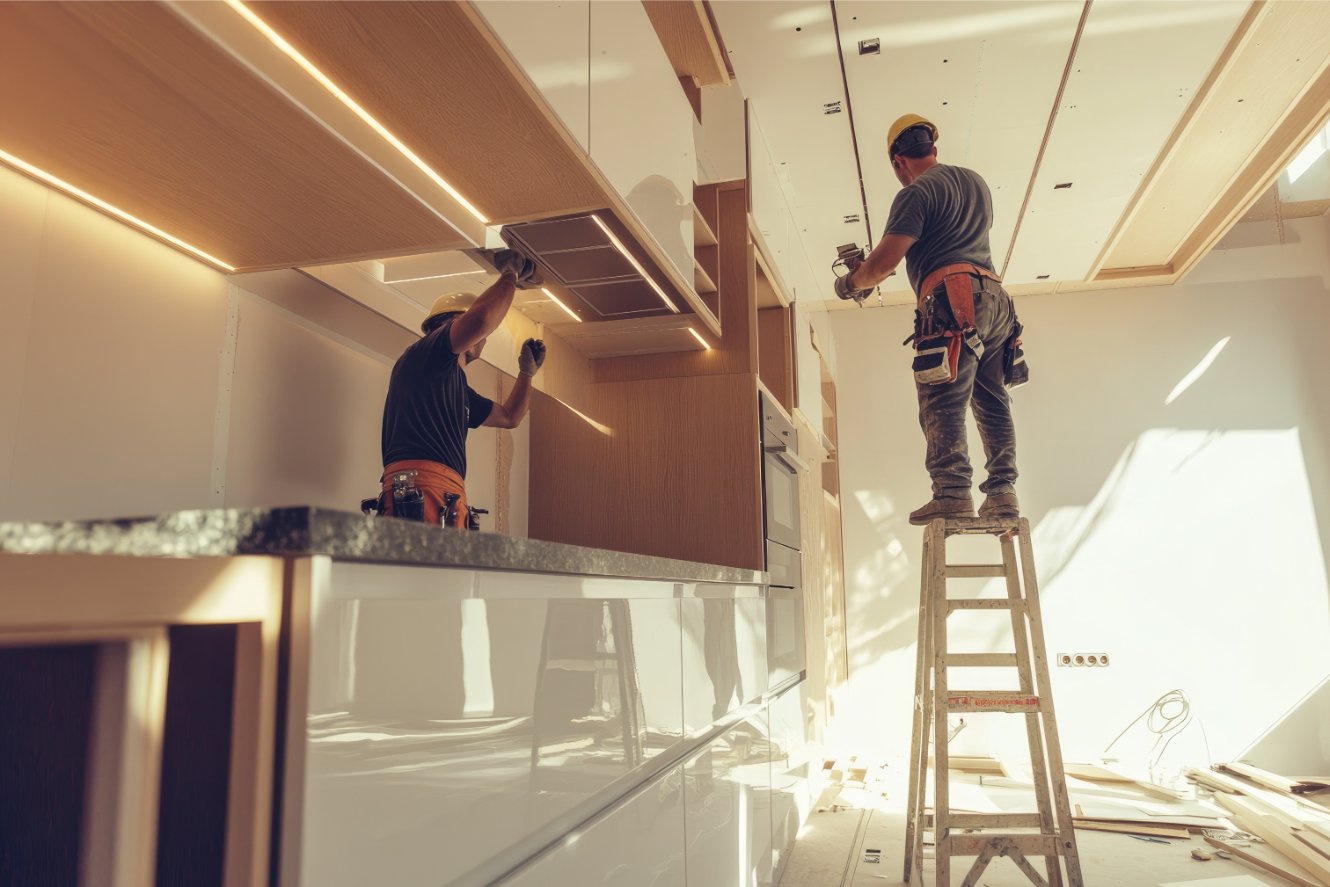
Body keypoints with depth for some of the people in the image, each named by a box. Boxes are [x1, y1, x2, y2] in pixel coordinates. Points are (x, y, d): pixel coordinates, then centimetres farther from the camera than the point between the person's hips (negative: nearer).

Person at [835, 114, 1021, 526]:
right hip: (995, 297, 8)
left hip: (953, 300, -8)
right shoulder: (975, 181, 24)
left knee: (942, 403, -11)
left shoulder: (917, 192, -1)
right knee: (992, 402, 8)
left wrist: (851, 283, 11)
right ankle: (1003, 492, 6)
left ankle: (953, 493, -17)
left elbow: (884, 261, -9)